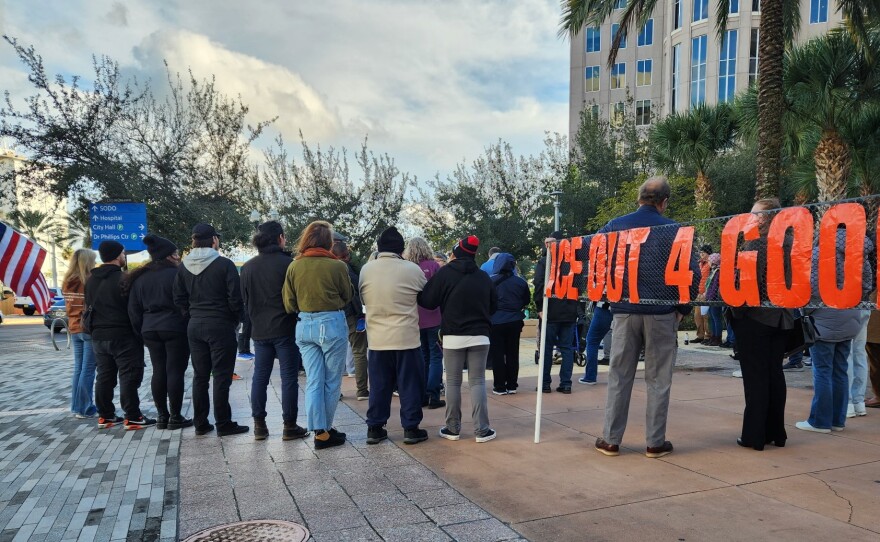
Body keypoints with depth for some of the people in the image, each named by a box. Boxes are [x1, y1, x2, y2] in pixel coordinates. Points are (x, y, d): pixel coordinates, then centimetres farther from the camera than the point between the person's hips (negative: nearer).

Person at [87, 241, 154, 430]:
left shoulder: (91, 280, 12)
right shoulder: (123, 278, -14)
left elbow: (89, 306, 17)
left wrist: (95, 329, 22)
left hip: (99, 335, 8)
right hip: (123, 335, -8)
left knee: (104, 376, 13)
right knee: (129, 376, -5)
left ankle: (105, 416, 17)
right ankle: (133, 417, -5)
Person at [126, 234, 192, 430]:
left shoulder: (140, 278, 11)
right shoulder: (176, 274, -11)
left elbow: (134, 310, 13)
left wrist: (140, 332, 17)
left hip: (150, 330, 7)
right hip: (175, 329, -6)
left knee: (158, 372, 12)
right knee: (175, 371, -1)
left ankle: (162, 415, 16)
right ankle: (175, 416, 3)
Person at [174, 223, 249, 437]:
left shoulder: (184, 266, 5)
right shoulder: (224, 264, -12)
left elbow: (179, 299, 8)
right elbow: (235, 298, -13)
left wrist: (193, 315, 14)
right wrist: (235, 320, 1)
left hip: (195, 326, 6)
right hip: (220, 326, -5)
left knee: (199, 376, 13)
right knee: (221, 376, 0)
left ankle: (200, 423, 20)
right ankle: (223, 424, 5)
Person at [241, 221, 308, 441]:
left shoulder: (247, 267, 6)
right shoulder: (287, 264, -11)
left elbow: (245, 300, 12)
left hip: (260, 331, 5)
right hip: (285, 329, -5)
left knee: (260, 377, 12)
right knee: (289, 377, 2)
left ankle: (259, 425, 16)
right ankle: (289, 426, 6)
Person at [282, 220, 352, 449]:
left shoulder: (294, 266, -1)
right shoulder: (337, 266, -12)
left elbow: (289, 304, 3)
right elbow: (348, 296, 2)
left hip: (305, 325, 4)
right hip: (332, 323, -4)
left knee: (313, 381, 9)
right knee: (332, 381, 10)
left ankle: (319, 431, 10)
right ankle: (326, 429, 20)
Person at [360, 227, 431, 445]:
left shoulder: (366, 270, -1)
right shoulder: (412, 269, -9)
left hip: (377, 338, 3)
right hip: (406, 337, -3)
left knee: (379, 385, 12)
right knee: (410, 384, 8)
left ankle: (375, 428, 18)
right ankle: (411, 428, 13)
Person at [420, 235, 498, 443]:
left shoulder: (445, 273, -5)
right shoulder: (484, 277, 6)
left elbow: (427, 301, -6)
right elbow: (493, 306, 15)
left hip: (453, 337, -2)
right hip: (480, 336, 2)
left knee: (453, 382, 7)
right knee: (477, 382, 5)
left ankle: (453, 429, 13)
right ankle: (482, 430, 5)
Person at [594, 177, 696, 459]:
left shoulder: (615, 226, 1)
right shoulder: (674, 230, -4)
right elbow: (692, 273, -6)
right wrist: (683, 309, 4)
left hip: (625, 311, 2)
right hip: (661, 314, -1)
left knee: (619, 377, 9)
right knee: (658, 380, 8)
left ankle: (610, 440, 14)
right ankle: (655, 443, 14)